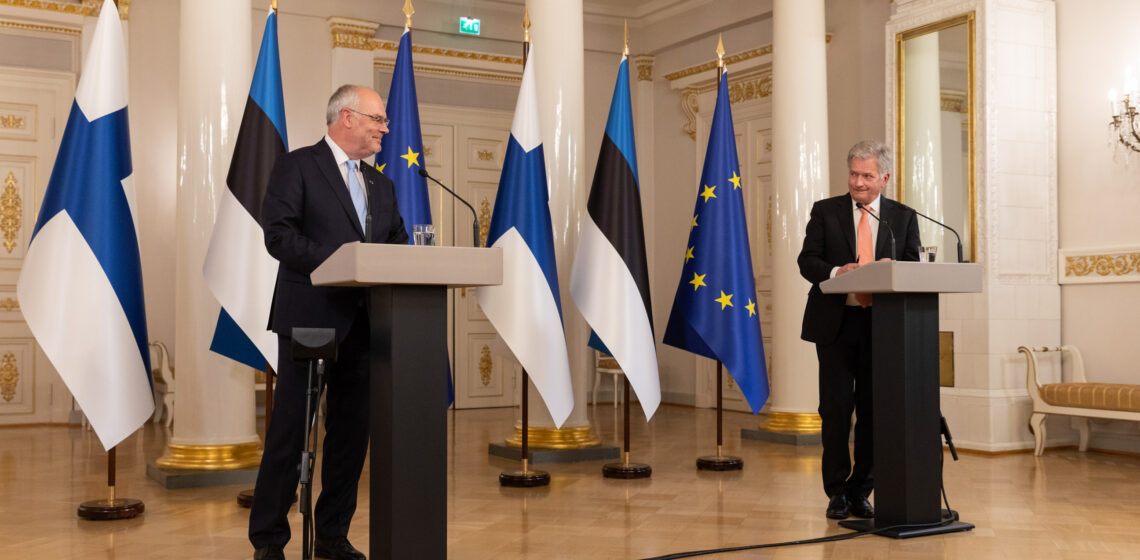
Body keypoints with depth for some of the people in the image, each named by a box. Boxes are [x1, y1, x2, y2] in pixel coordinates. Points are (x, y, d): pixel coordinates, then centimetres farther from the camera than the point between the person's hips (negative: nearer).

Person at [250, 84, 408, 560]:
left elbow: (398, 243, 16)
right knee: (290, 431, -2)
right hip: (310, 317, -6)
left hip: (362, 322, 6)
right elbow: (278, 235, -11)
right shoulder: (296, 166, 0)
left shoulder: (381, 185, 20)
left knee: (352, 431, 8)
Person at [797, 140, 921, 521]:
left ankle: (861, 492, 17)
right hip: (835, 324, -1)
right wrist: (836, 272, -21)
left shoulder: (903, 217, 10)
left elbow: (913, 268, 5)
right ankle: (837, 492, 12)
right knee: (836, 408, -1)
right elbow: (807, 261, 0)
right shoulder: (825, 211, 6)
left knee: (874, 410, 5)